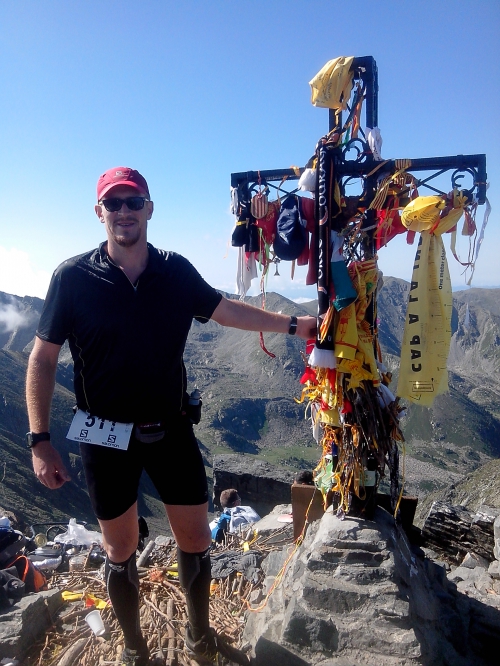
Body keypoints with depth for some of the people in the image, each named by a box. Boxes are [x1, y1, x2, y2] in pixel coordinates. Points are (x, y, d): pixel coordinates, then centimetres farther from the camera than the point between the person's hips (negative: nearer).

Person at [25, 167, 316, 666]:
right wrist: (40, 440, -10)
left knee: (195, 540, 12)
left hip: (171, 429, 2)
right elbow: (42, 359, -6)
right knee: (120, 550, 14)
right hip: (104, 437, -2)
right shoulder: (72, 277, -11)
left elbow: (225, 310, 10)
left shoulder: (176, 272, -4)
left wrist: (292, 323, 9)